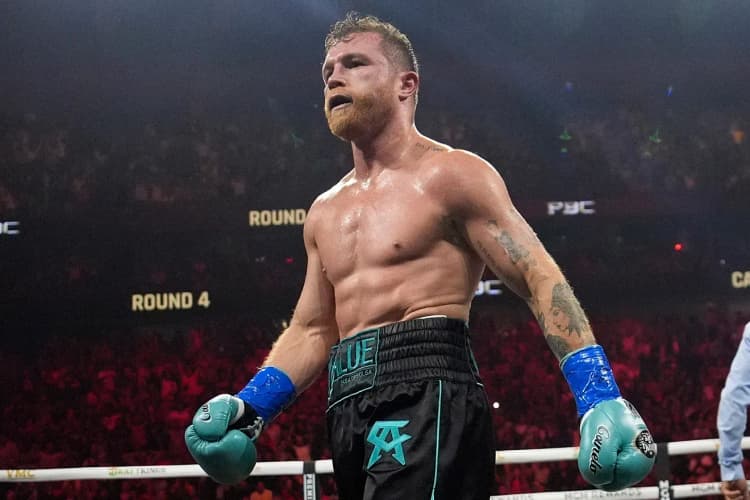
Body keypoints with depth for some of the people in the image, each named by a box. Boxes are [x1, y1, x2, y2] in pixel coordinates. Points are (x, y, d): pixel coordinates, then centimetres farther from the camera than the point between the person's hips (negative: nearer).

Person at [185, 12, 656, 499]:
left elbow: (542, 280, -4)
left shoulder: (450, 176, 2)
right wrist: (250, 408, 10)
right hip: (351, 412, 8)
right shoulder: (325, 212, 22)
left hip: (427, 395, -8)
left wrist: (600, 397, -16)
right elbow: (312, 331, 26)